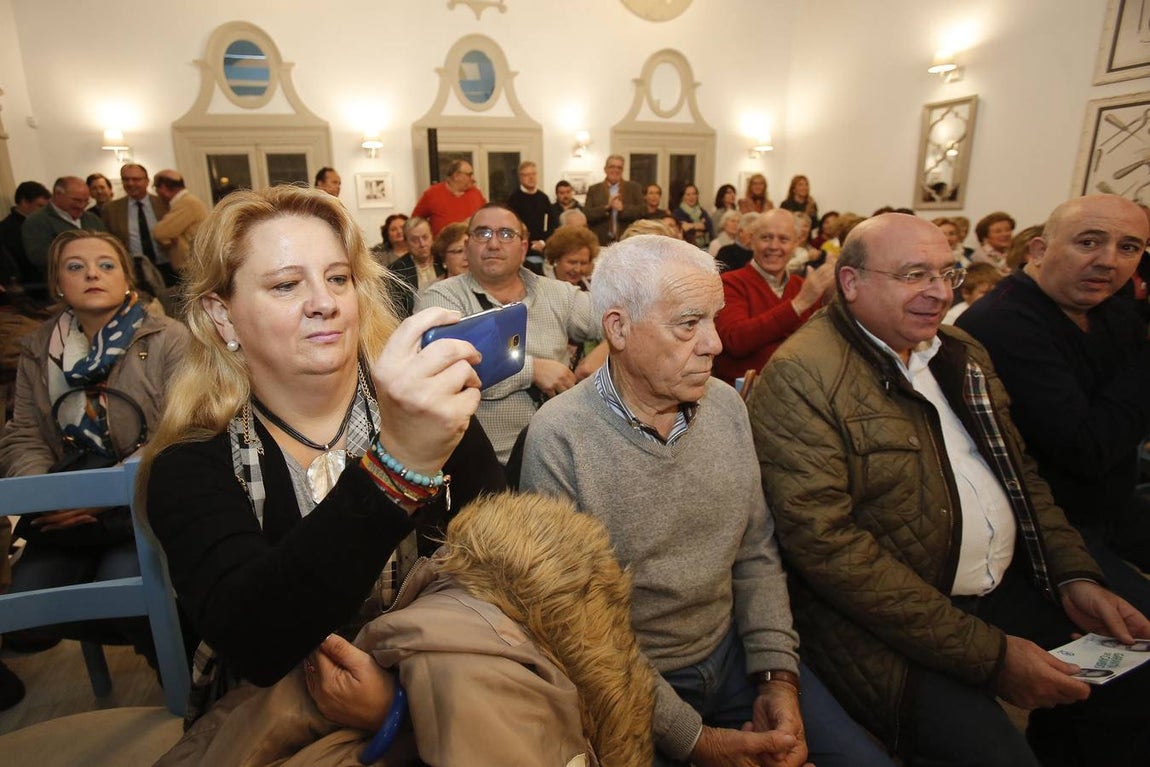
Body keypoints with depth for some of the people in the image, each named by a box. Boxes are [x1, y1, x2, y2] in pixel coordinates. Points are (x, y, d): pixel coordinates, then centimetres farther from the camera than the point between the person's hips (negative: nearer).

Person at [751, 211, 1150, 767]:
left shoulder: (960, 353, 11)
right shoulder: (802, 376, -18)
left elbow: (1021, 471, 18)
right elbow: (826, 544, -23)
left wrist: (1075, 578, 3)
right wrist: (988, 652, -19)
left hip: (1007, 589, 8)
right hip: (885, 622, -8)